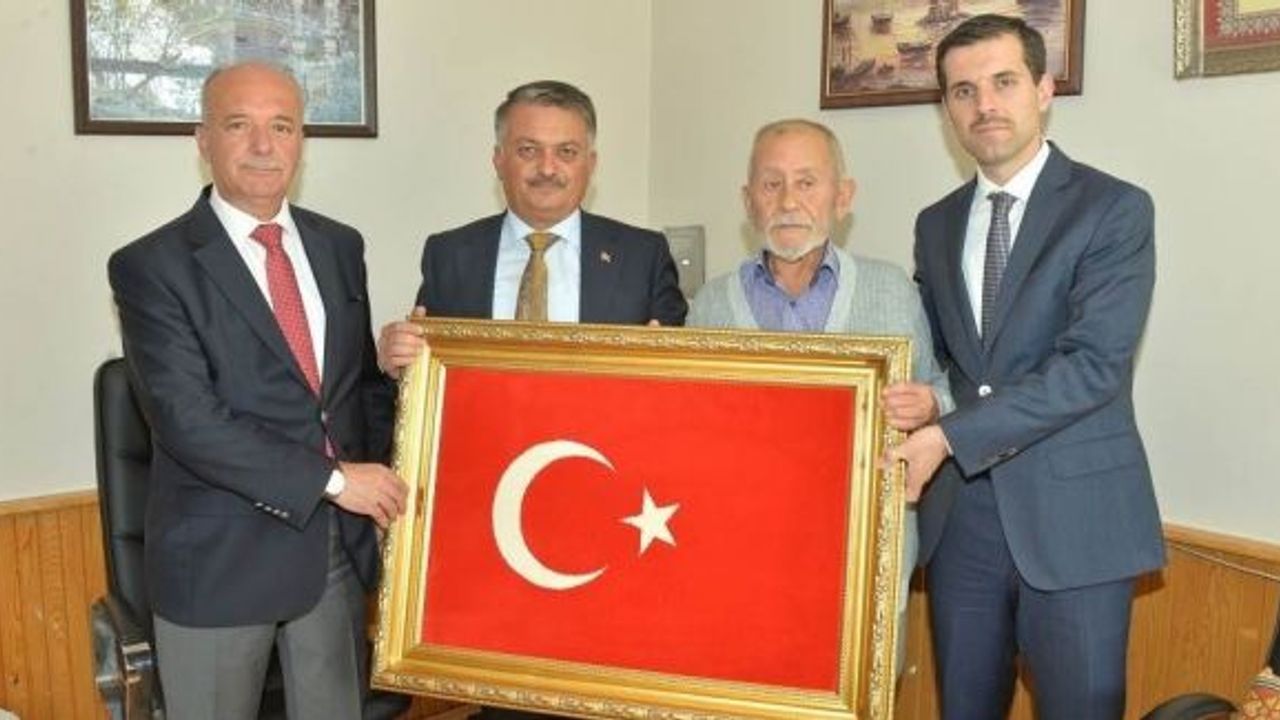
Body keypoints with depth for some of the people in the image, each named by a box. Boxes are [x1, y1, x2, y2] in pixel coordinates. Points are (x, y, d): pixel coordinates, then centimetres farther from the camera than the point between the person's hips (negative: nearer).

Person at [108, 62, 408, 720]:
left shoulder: (340, 246, 7)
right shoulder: (150, 266, -10)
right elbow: (188, 419, -18)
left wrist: (380, 483, -1)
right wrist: (332, 478, -18)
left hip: (339, 547, 5)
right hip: (219, 560, -4)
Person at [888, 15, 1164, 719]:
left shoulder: (1115, 209, -6)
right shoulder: (936, 224, 11)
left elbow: (1095, 363, -17)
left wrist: (952, 435, -21)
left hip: (1073, 515, -4)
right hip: (958, 512, 5)